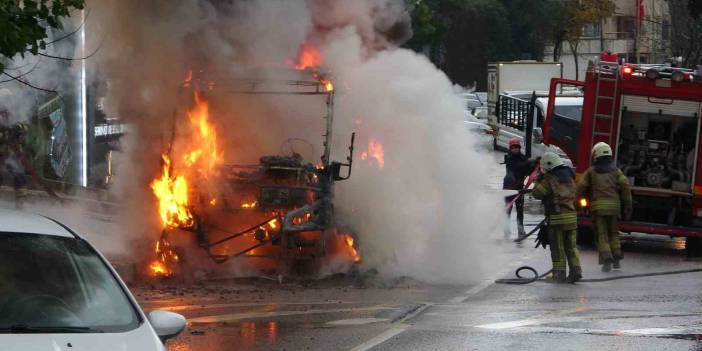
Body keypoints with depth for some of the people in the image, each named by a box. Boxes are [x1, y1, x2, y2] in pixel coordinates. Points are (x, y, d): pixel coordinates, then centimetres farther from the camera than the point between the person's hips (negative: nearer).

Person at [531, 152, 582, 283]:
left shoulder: (549, 179, -10)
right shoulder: (569, 177, 12)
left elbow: (537, 193, -7)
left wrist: (538, 181, 7)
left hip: (557, 218, -6)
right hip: (572, 216, 6)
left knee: (557, 248, 1)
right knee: (571, 246, 11)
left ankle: (559, 274, 1)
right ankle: (576, 271, 3)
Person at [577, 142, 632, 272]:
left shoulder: (591, 171, 4)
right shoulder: (615, 170, 9)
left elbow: (581, 189, 0)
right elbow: (625, 186, 0)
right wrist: (627, 206, 2)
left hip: (598, 206, -2)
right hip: (614, 205, 2)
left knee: (601, 234, 0)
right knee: (613, 232, 18)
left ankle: (607, 260, -13)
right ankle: (616, 259, 11)